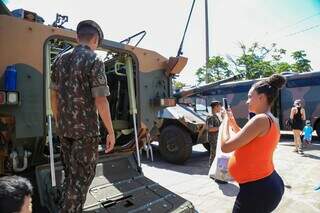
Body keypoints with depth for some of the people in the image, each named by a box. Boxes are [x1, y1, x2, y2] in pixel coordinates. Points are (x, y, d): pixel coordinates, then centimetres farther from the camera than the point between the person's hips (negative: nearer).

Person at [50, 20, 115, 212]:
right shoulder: (94, 61, -12)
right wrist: (111, 132, -11)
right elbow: (100, 100, -18)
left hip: (65, 128, 7)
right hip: (86, 129, -7)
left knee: (70, 173, 21)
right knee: (82, 177, 6)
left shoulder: (60, 60, 8)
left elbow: (54, 95, 12)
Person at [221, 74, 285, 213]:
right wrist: (232, 123, 15)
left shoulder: (261, 119, -24)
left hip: (256, 188, -10)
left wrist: (225, 122, -7)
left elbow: (225, 147, -24)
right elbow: (249, 142, 20)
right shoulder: (271, 120, 8)